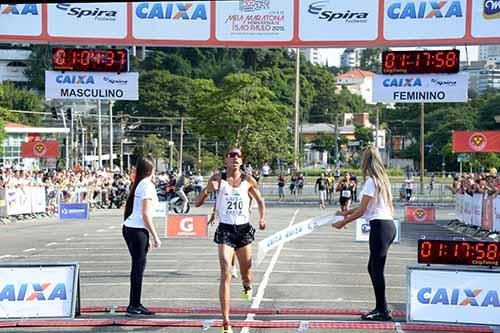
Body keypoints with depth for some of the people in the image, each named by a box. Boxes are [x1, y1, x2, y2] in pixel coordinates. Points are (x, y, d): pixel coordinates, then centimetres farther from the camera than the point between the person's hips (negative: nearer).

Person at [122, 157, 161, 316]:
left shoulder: (138, 184, 16)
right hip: (137, 230, -9)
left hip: (130, 228, 9)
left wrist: (148, 238, 20)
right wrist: (155, 236, -11)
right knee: (139, 266, -3)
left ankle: (135, 305, 18)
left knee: (137, 267, 13)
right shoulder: (148, 185, -10)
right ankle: (134, 306, 1)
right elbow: (146, 215, -15)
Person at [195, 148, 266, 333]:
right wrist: (208, 190, -22)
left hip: (244, 229, 3)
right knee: (226, 275, -13)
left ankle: (247, 286, 56)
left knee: (246, 272, 16)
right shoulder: (218, 180, -4)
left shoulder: (248, 180, 1)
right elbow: (198, 203, -4)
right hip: (225, 230, -2)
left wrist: (262, 218, 1)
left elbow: (260, 201, 16)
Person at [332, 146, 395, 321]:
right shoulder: (382, 179, 16)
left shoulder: (371, 181, -12)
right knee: (373, 268, 15)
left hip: (380, 226, -9)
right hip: (388, 225, 9)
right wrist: (347, 212, 21)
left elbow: (362, 210, -11)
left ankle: (382, 311, 2)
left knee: (377, 269, -3)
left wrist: (343, 222, -1)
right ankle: (381, 307, 19)